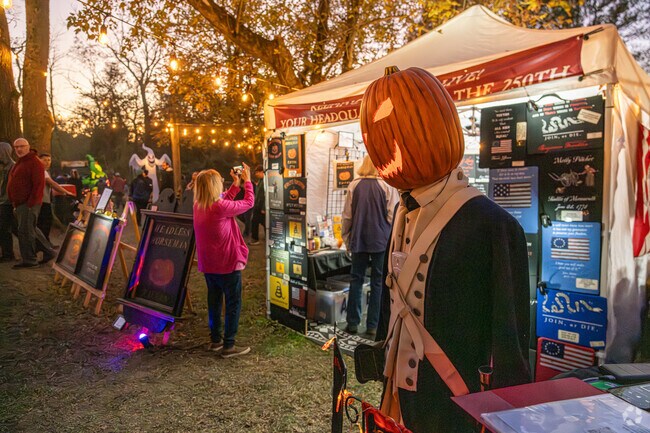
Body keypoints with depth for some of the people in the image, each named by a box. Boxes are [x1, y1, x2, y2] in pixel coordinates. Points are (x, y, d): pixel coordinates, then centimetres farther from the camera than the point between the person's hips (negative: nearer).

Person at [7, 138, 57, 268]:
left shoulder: (34, 162, -12)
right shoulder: (19, 163, 19)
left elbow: (39, 184, -20)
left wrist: (31, 203, -22)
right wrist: (15, 203, 19)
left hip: (29, 204, -10)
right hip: (20, 203, 10)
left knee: (25, 231, -8)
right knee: (31, 229, 14)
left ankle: (29, 260, 0)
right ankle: (48, 252, 22)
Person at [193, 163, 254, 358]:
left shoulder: (198, 206, 0)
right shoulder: (221, 207, -24)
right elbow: (248, 203, -12)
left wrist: (236, 185, 15)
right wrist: (247, 181, 3)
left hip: (208, 264, 8)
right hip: (227, 263, -8)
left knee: (214, 300, 19)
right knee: (233, 304, 4)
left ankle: (215, 340, 31)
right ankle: (228, 346, 9)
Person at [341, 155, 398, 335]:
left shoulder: (354, 186, -1)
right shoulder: (388, 186, -8)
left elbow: (347, 216, 3)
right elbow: (392, 217, -8)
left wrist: (347, 239, 13)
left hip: (358, 240, 2)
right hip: (381, 241, -2)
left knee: (356, 280, 11)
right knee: (378, 283, 6)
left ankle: (353, 323, 16)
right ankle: (373, 325, 10)